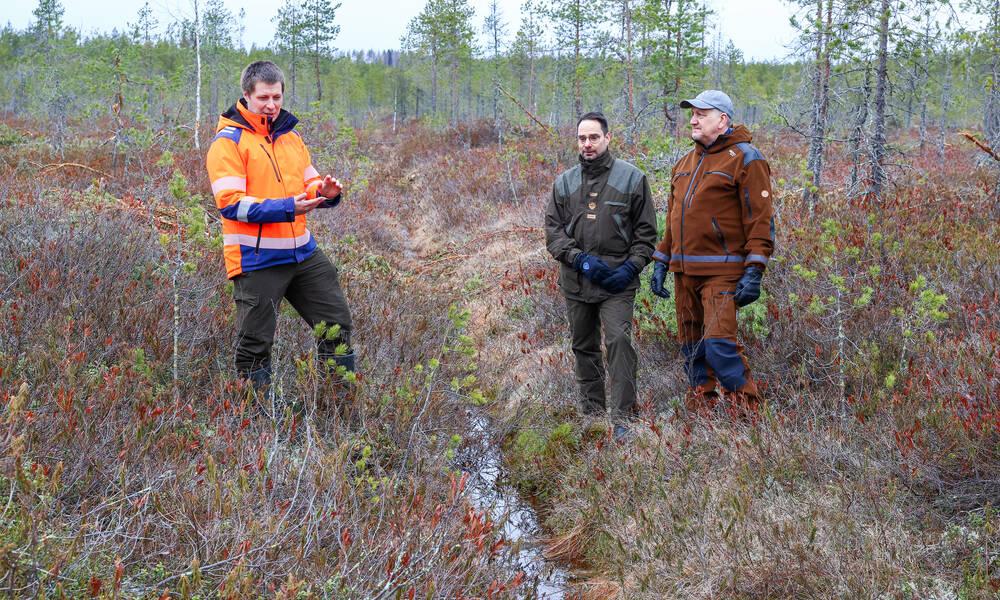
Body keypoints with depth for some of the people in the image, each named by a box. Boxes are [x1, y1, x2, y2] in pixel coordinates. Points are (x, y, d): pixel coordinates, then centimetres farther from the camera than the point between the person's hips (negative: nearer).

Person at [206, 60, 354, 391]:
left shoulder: (290, 135, 14)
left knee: (337, 321, 10)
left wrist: (325, 192, -3)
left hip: (303, 252, 7)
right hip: (257, 260, -7)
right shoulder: (228, 141, -9)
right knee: (255, 343, 1)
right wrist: (286, 208, -25)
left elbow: (308, 185, 22)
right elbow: (231, 203, -18)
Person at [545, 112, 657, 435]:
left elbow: (645, 231, 2)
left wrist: (631, 267, -11)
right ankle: (591, 411, 24)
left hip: (617, 280, -4)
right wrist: (580, 259, -10)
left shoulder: (631, 177, 0)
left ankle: (623, 416, -13)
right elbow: (553, 229, 5)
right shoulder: (564, 183, 9)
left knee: (619, 341, -17)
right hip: (576, 281, 4)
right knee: (584, 347, 12)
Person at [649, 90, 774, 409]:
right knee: (691, 346, 10)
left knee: (718, 343, -16)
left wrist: (754, 271, -17)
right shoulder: (685, 162, 19)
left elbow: (760, 218, -10)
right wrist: (661, 263, 19)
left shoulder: (744, 158, -4)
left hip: (722, 271, -7)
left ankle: (748, 406, -4)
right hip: (684, 271, 7)